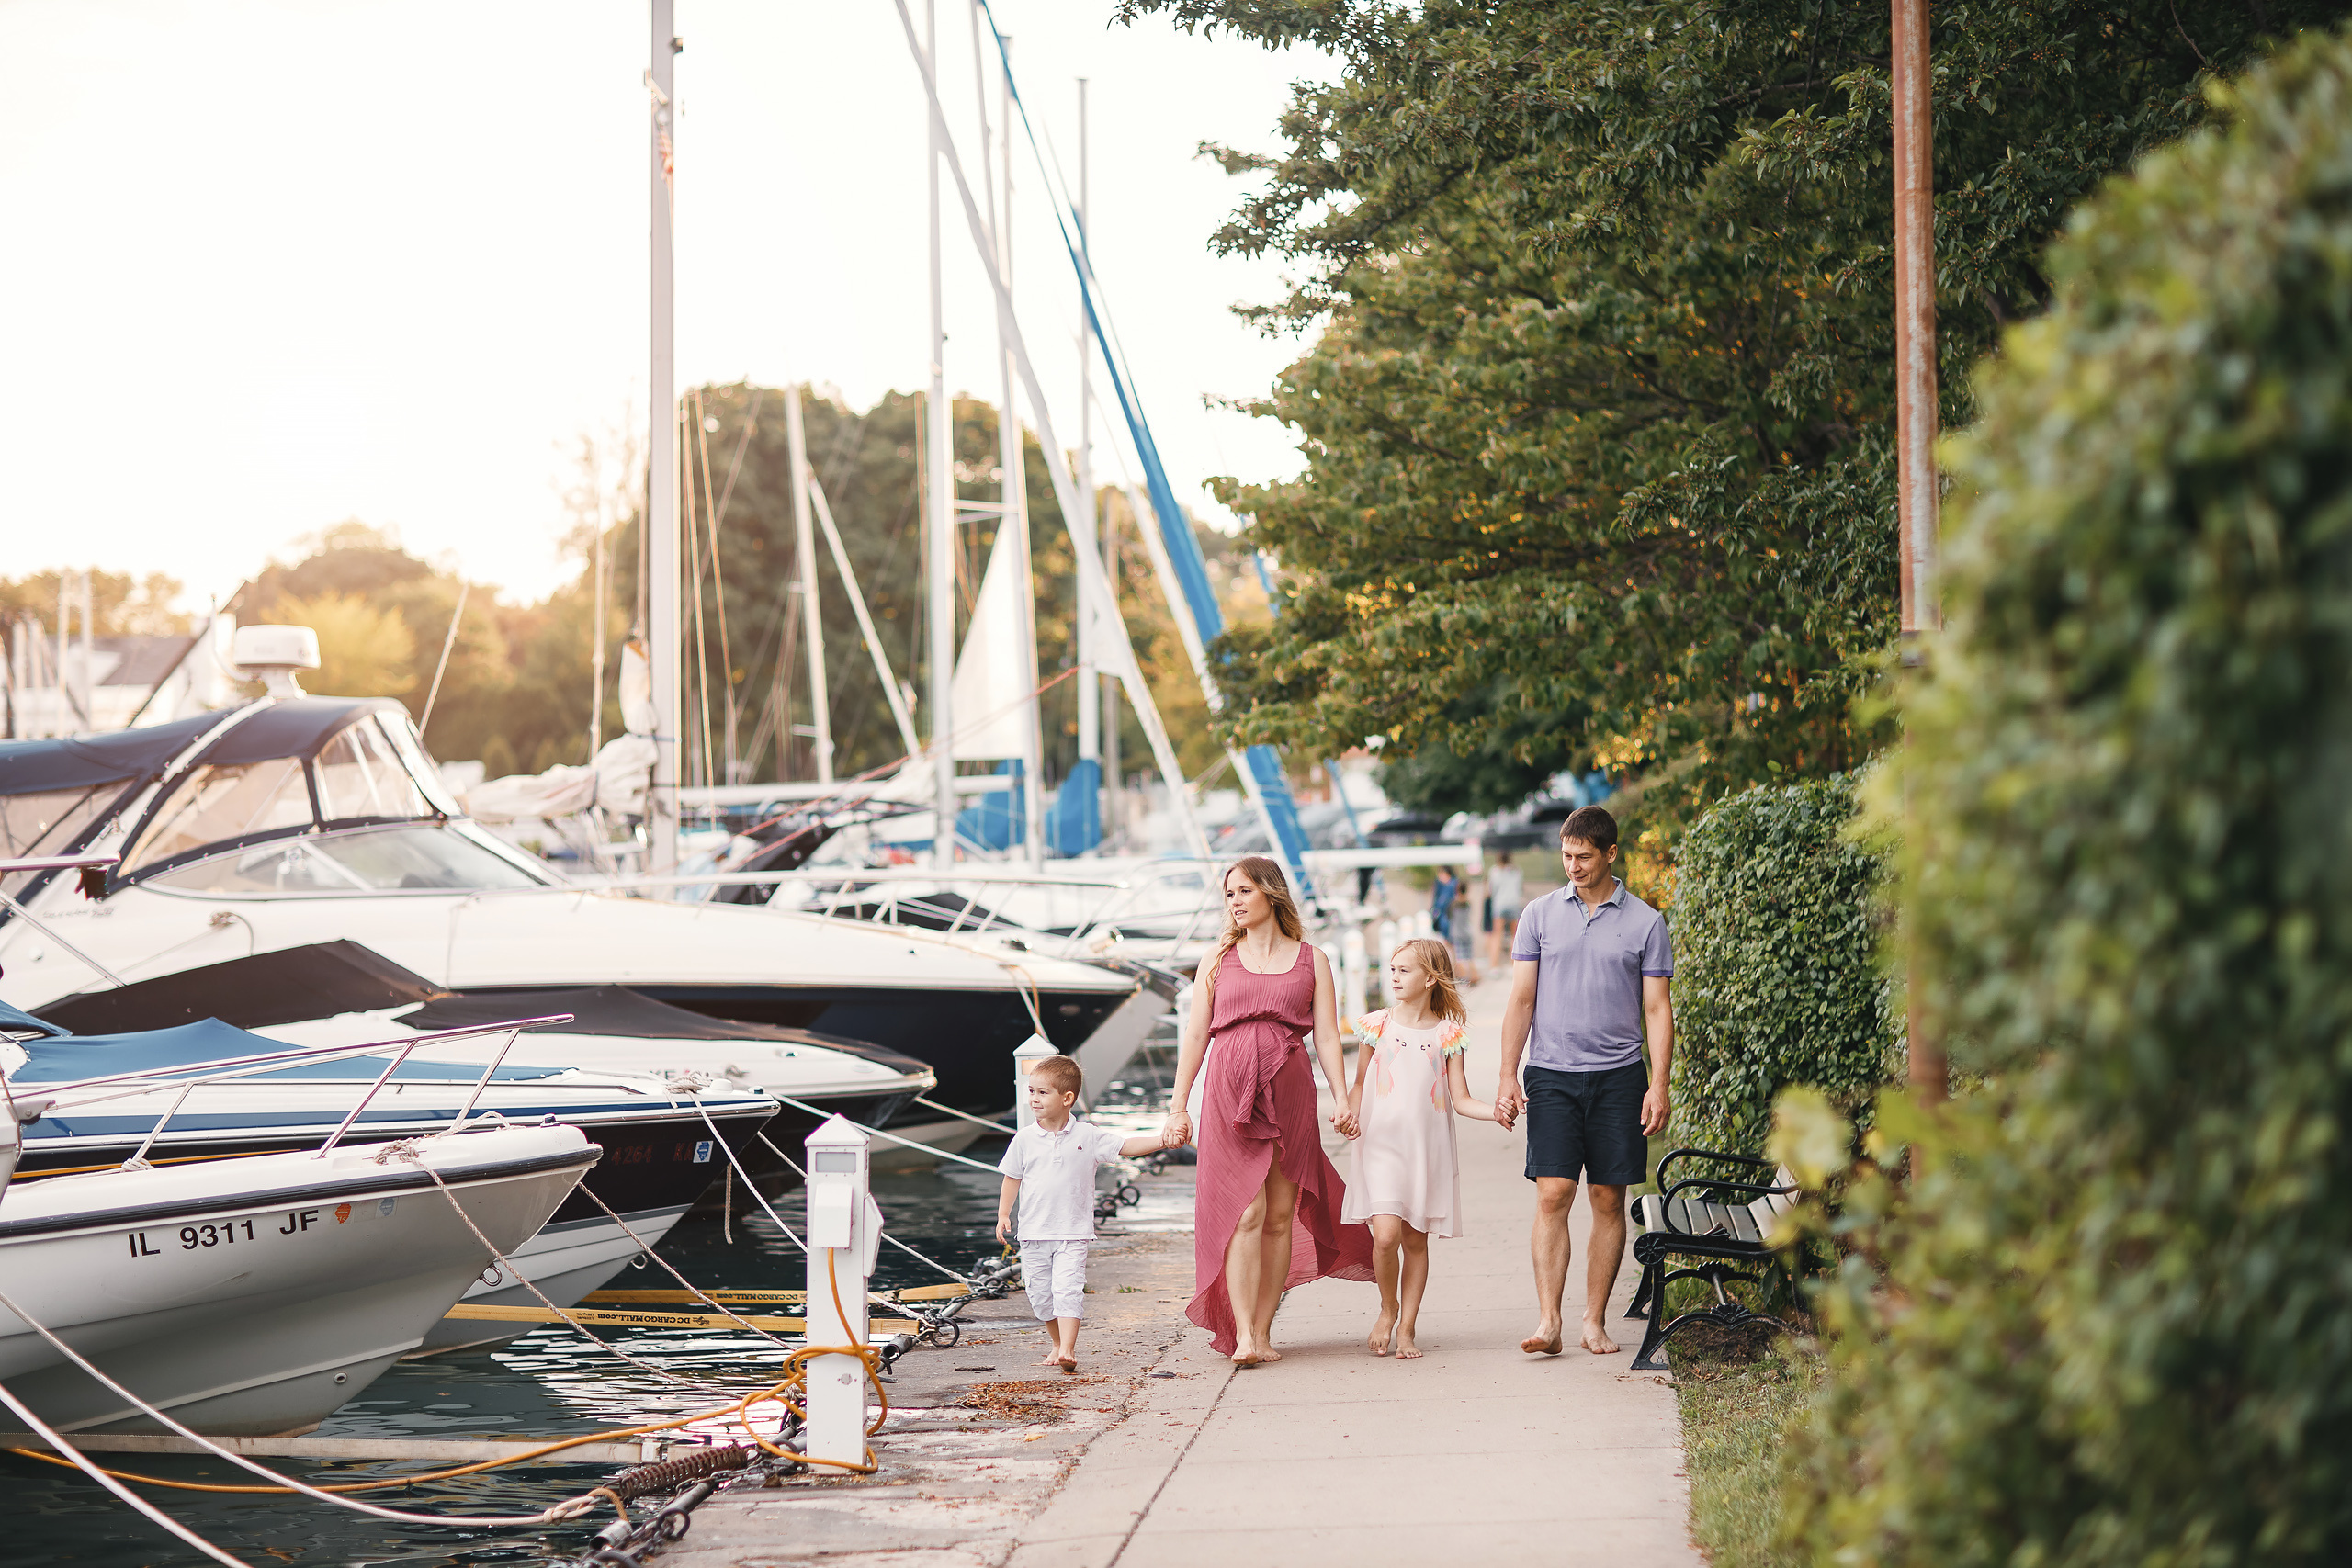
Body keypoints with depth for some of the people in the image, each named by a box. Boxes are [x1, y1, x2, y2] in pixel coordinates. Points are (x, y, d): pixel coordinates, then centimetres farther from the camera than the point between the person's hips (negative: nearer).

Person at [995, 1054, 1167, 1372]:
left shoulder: (1088, 1137, -2)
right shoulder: (1025, 1139, 2)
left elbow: (1127, 1147, -1)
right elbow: (1012, 1178, 9)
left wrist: (1163, 1140, -13)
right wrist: (1003, 1214, 1)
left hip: (1073, 1233, -3)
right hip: (1034, 1233, 3)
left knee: (1068, 1289, -16)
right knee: (1040, 1295, 7)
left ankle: (1067, 1350, -20)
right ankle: (1058, 1343, 26)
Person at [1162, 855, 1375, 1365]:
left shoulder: (1310, 959, 10)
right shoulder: (1219, 959, 11)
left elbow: (1326, 1036, 6)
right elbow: (1195, 1035, 10)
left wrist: (1342, 1099, -5)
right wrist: (1178, 1107, 6)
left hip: (1290, 1092, 1)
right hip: (1229, 1092, -1)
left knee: (1280, 1216, 2)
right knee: (1246, 1213, -10)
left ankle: (1263, 1331, 9)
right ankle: (1243, 1335, -13)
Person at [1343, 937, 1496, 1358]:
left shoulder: (1448, 1033, 4)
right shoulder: (1378, 1025, 5)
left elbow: (1461, 1100, 5)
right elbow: (1359, 1085, 12)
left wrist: (1496, 1111, -13)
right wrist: (1349, 1115, -8)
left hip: (1428, 1148, 1)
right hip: (1381, 1145, -1)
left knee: (1416, 1239, 4)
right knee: (1386, 1235, -14)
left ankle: (1406, 1328, 15)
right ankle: (1388, 1309, 11)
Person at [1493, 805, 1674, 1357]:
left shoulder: (1645, 922, 5)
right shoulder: (1540, 914, 7)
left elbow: (1658, 1009, 5)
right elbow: (1521, 999, 8)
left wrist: (1659, 1085, -4)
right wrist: (1507, 1078, 1)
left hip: (1618, 1077, 0)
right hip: (1552, 1075, 0)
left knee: (1608, 1200, 2)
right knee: (1553, 1194, -10)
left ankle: (1595, 1322, 9)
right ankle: (1547, 1322, -13)